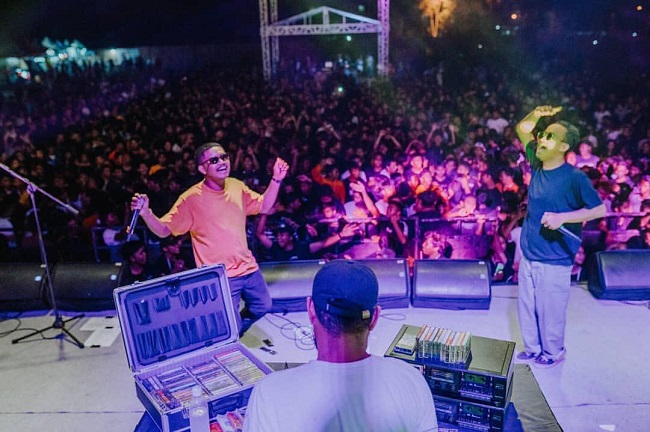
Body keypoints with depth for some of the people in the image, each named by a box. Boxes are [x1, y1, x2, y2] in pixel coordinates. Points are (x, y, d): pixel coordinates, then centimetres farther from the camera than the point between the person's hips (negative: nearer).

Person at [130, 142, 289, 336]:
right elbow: (163, 230, -13)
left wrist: (276, 179, 2)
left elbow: (263, 206, 13)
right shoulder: (191, 198, -16)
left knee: (262, 306, 22)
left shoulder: (236, 186, 1)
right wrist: (145, 213, -32)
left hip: (248, 267, 6)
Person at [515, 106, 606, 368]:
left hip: (554, 260, -6)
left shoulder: (575, 177, -15)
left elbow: (599, 209, -11)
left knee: (550, 310, 8)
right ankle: (532, 348, 33)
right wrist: (535, 115, -6)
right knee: (527, 306, 16)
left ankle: (553, 352, 29)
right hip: (528, 255, 6)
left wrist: (562, 217, -21)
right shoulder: (537, 165, 1)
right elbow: (522, 129, 12)